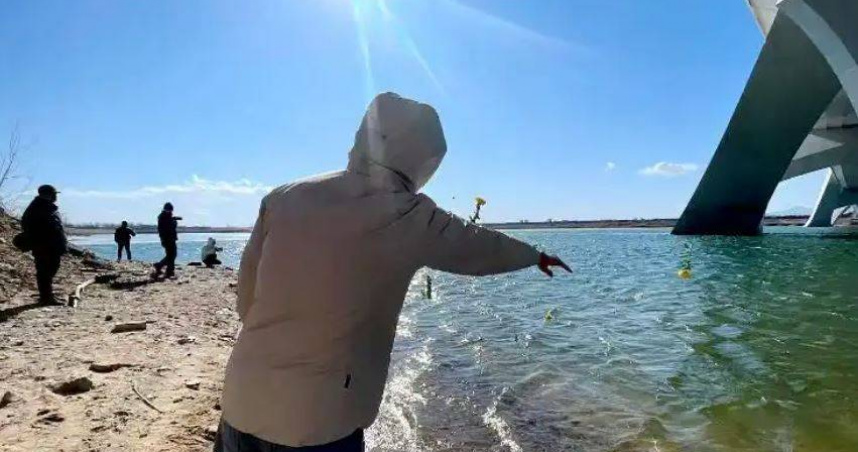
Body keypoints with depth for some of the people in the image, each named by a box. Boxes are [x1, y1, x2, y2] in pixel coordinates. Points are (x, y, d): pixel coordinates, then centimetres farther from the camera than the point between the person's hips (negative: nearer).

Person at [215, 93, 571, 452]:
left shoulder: (283, 198, -2)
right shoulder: (410, 217, -11)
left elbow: (246, 299, 4)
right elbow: (480, 247, 6)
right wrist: (537, 255, 25)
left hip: (242, 403, 5)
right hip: (319, 421, -4)